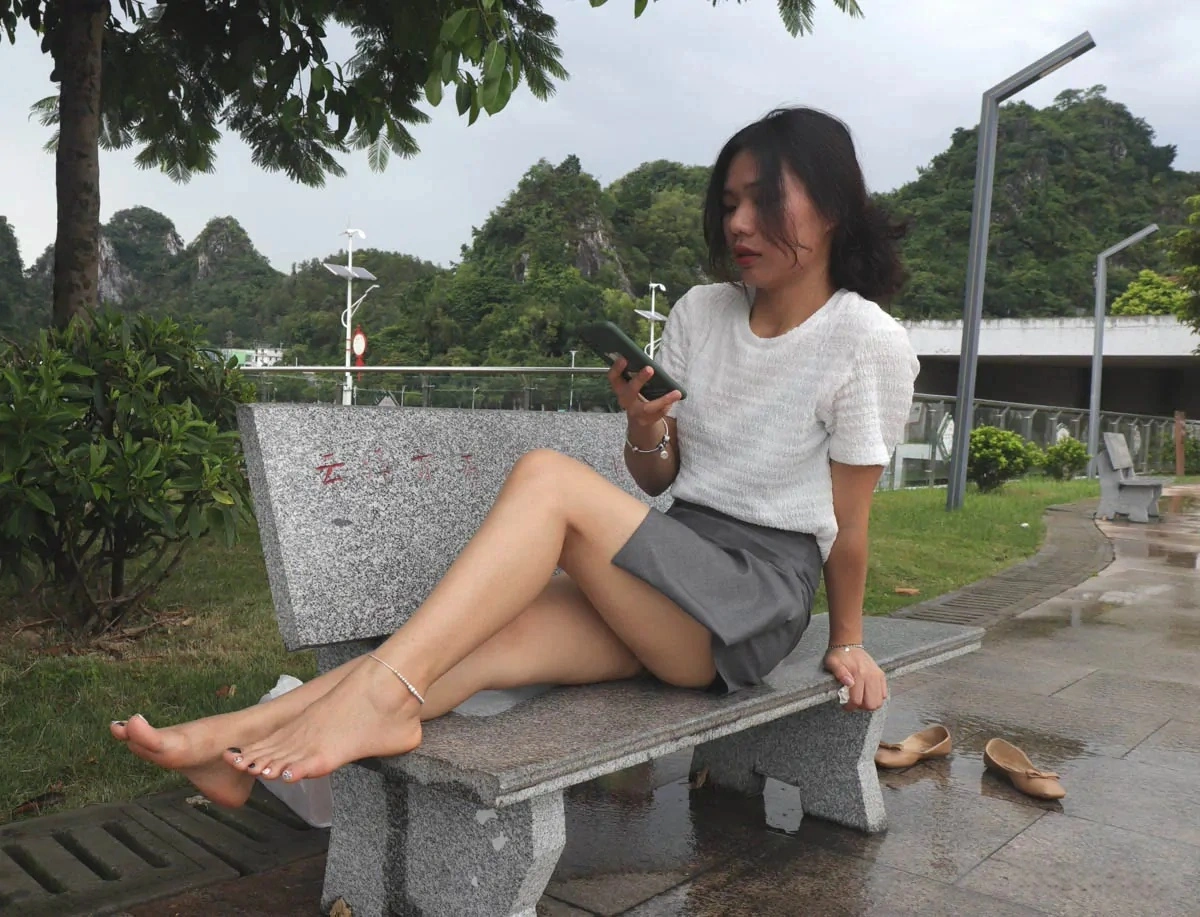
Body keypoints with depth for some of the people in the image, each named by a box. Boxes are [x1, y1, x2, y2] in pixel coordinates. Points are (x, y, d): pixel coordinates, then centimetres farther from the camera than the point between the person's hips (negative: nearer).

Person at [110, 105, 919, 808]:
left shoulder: (867, 342, -7)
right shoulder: (700, 314, 10)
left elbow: (848, 520, -2)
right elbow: (658, 477, 12)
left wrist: (847, 640, 7)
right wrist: (645, 428, -9)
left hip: (760, 595, -5)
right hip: (670, 579, 5)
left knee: (548, 476, -28)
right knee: (485, 642, -22)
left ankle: (382, 692, -35)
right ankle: (235, 742, -29)